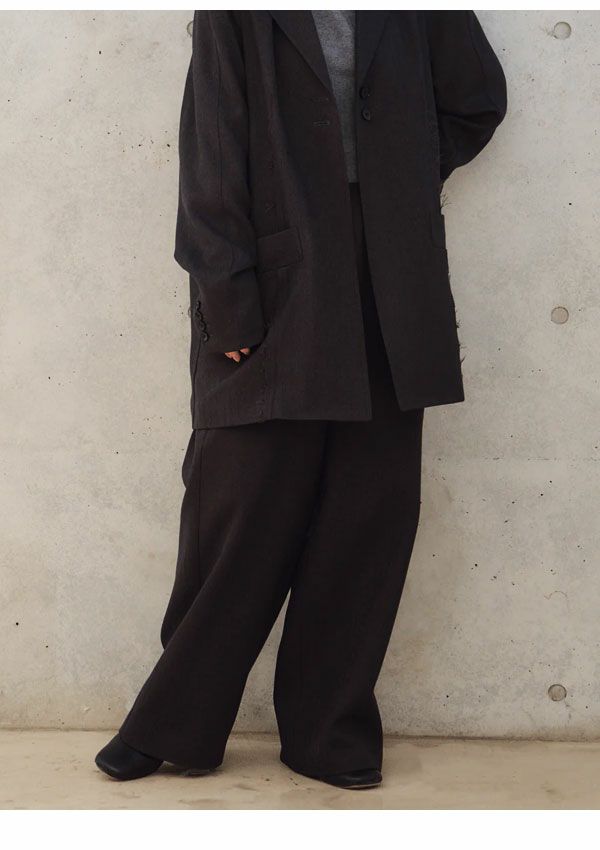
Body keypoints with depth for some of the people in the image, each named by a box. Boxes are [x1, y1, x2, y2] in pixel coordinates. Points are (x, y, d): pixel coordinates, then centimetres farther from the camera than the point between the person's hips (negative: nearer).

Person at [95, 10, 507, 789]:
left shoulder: (415, 17, 8)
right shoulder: (239, 20, 1)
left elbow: (478, 100, 20)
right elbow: (212, 156, -5)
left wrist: (402, 184, 9)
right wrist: (229, 309, -12)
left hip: (387, 305, 3)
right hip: (276, 296, -3)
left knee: (368, 525, 4)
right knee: (240, 522, 1)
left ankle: (329, 732, 17)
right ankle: (176, 728, 18)